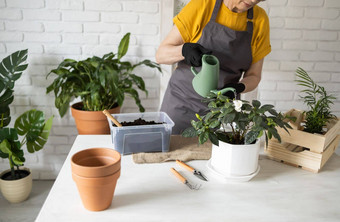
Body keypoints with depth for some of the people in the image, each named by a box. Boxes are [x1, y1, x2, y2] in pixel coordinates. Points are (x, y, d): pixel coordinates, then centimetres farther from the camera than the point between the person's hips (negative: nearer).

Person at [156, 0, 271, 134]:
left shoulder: (260, 19, -3)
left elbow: (253, 75, 2)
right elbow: (161, 55, -8)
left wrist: (239, 87, -20)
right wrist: (184, 50, -29)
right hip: (182, 102, -1)